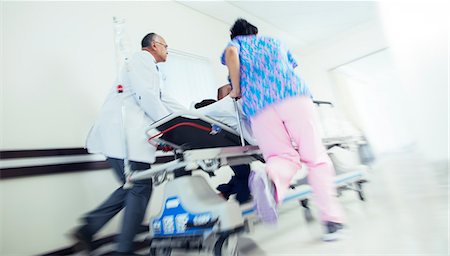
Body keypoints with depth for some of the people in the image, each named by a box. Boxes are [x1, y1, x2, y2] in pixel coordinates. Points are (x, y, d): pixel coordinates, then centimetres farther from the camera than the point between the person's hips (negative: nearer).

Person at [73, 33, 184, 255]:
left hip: (125, 135, 10)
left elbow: (163, 100, 26)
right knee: (141, 188, -3)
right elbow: (147, 97, -16)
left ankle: (88, 228, 18)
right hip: (124, 134, -10)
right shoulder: (142, 60, -2)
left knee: (132, 187, 14)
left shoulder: (147, 66, 29)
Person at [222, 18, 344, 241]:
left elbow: (231, 54, 2)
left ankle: (270, 180, -31)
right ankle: (332, 219, -3)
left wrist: (237, 91, 8)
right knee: (315, 156, 2)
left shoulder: (236, 43, 27)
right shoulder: (275, 41, 36)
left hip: (258, 105, -1)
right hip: (294, 96, 2)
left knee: (283, 156, 2)